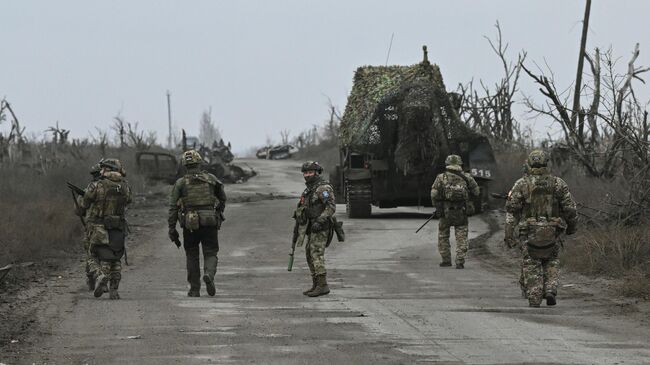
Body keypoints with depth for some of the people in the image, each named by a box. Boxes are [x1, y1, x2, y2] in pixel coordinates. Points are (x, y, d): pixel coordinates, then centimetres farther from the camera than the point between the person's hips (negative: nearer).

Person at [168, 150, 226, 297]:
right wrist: (218, 213, 33)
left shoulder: (180, 183, 2)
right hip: (210, 223, 0)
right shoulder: (211, 179, 5)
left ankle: (195, 289, 13)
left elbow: (173, 208, -2)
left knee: (192, 256, 14)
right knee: (210, 254, 7)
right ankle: (209, 274, -24)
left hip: (190, 224, 0)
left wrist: (172, 229, 0)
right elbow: (222, 198, 16)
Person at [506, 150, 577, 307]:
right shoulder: (558, 183, 0)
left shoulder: (522, 184, -4)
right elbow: (570, 208, 0)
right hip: (552, 232, 1)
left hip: (529, 231, -1)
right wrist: (572, 226, 16)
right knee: (551, 262, 19)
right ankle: (550, 291, 0)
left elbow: (511, 207, -8)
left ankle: (534, 301, 1)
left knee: (532, 265, 6)